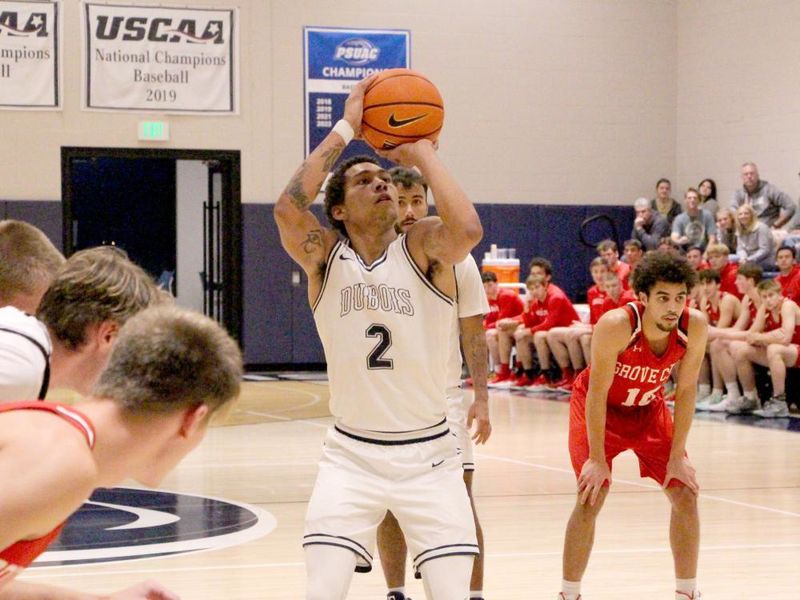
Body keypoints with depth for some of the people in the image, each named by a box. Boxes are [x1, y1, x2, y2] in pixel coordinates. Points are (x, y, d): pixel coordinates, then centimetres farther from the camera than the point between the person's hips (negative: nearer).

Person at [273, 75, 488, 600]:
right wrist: (345, 129, -19)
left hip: (430, 456, 0)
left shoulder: (424, 247, -5)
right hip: (351, 456, 1)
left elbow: (468, 230, -29)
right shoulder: (325, 257, -2)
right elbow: (288, 207, -23)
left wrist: (422, 154, -17)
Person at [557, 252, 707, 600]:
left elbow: (686, 391, -13)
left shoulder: (695, 327, -24)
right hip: (598, 409, -4)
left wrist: (677, 456, -12)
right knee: (591, 498, -16)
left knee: (685, 493, -2)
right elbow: (597, 393, -27)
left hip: (648, 408, 4)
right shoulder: (616, 326, -36)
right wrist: (597, 460, -24)